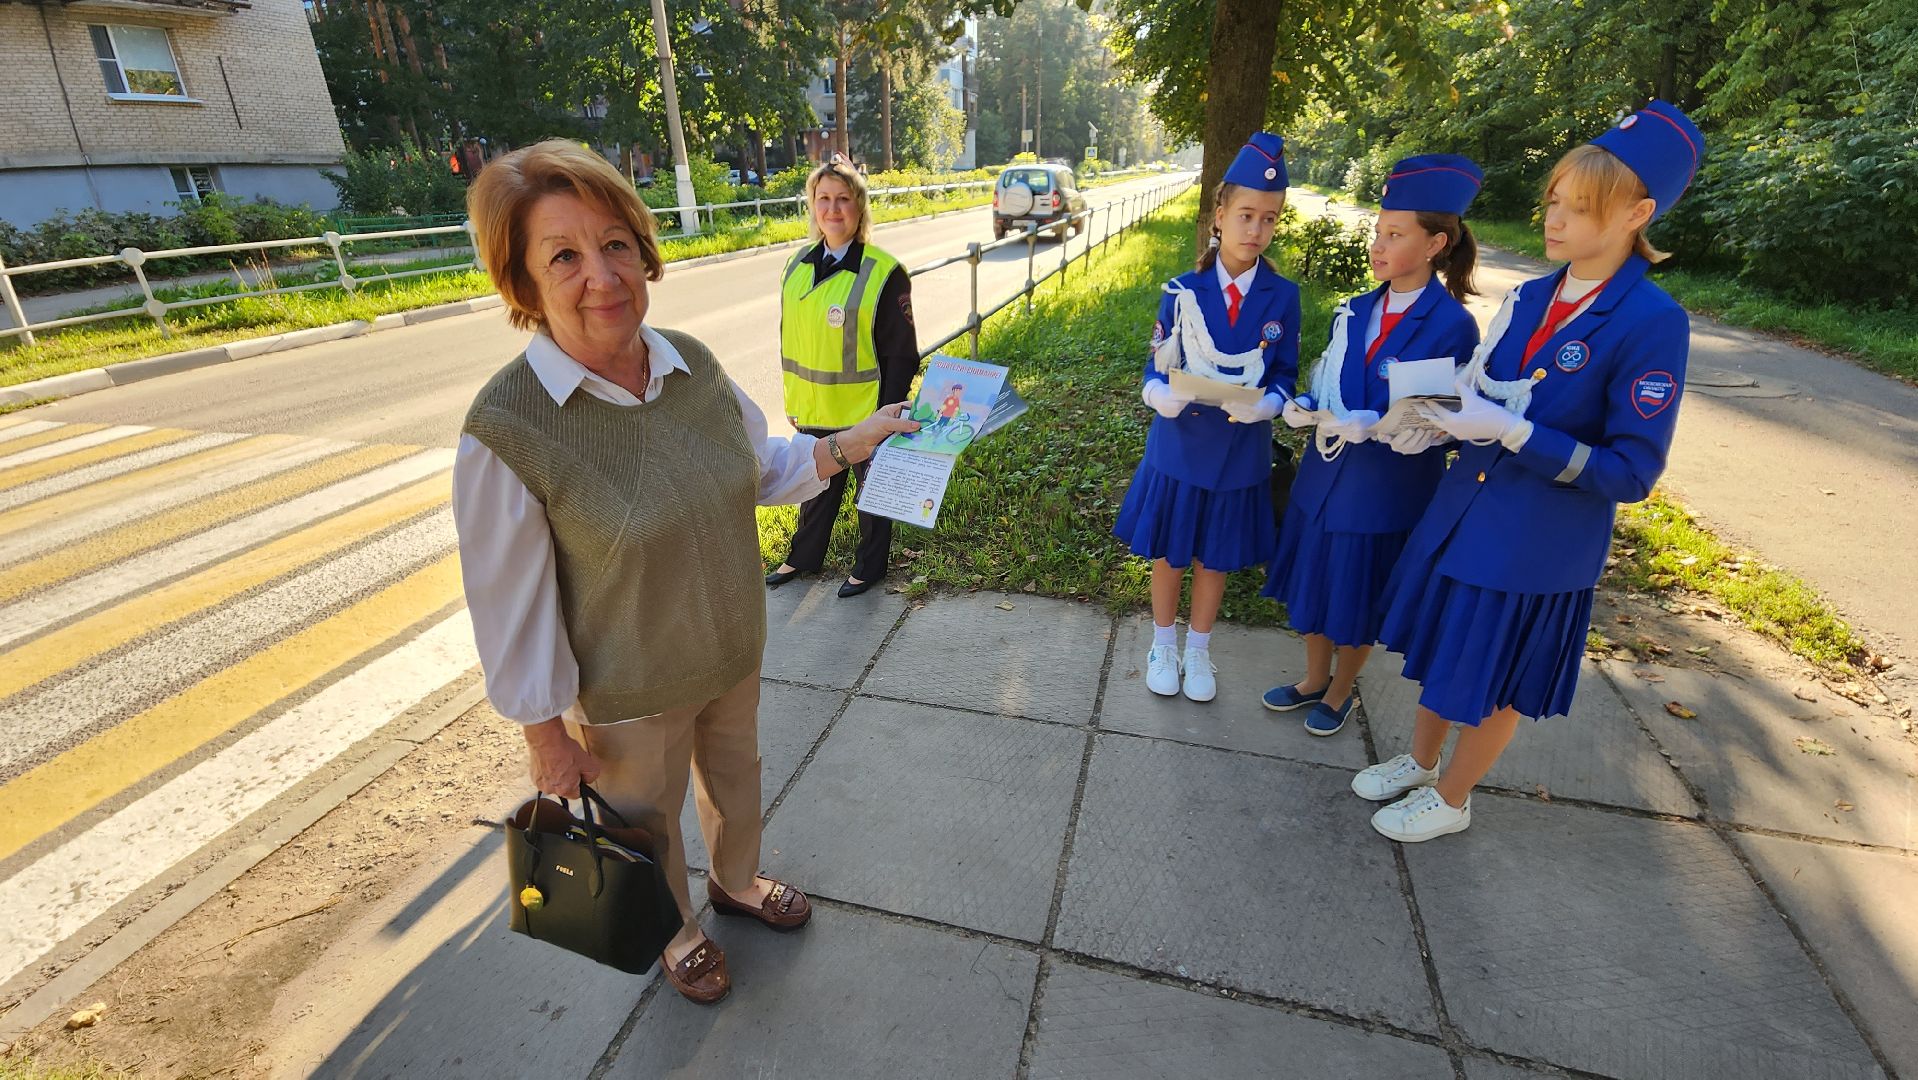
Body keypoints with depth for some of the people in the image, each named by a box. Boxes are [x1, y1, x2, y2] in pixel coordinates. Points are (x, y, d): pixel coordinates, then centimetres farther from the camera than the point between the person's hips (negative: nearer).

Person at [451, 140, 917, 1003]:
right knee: (648, 821, 23)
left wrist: (846, 447, -5)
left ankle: (737, 881, 61)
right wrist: (545, 735, -11)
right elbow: (510, 602, -19)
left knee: (735, 775, 29)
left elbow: (754, 465, 5)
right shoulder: (506, 429, -28)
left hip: (733, 652, 5)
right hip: (628, 692, -4)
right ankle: (672, 932, 56)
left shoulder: (690, 364, -12)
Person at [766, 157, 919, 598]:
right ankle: (804, 556, 43)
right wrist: (792, 400, 12)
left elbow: (901, 354, -12)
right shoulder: (798, 265, 2)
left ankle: (870, 566, 34)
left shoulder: (884, 272, -15)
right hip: (812, 410, 5)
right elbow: (789, 338, 11)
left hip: (864, 411, -5)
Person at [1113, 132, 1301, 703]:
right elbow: (1157, 365, -2)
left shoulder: (1282, 296, -4)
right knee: (1168, 553, 12)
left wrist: (1264, 404, -22)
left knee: (1216, 558, 14)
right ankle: (1163, 646, 35)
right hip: (1178, 445, 0)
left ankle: (1197, 650, 36)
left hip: (1241, 450, 1)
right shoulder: (1183, 290, -6)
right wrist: (1160, 395, -25)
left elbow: (1285, 373, 0)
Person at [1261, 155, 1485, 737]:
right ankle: (1314, 679, 37)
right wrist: (1304, 407, -11)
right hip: (1326, 470, 5)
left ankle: (1340, 690, 35)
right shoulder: (1354, 312, 2)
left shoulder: (1453, 326, -14)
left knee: (1359, 597, 11)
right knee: (1314, 580, 16)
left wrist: (1372, 427, -28)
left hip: (1389, 486, -5)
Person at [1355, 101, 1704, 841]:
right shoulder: (1529, 297, 1)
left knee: (1493, 681, 12)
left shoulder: (1652, 323, -18)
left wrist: (1513, 432, -27)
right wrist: (1438, 414, -9)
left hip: (1539, 543, -6)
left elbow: (1632, 472, -19)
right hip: (1462, 511, 6)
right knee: (1440, 650, 20)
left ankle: (1451, 798, 34)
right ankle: (1420, 761, 43)